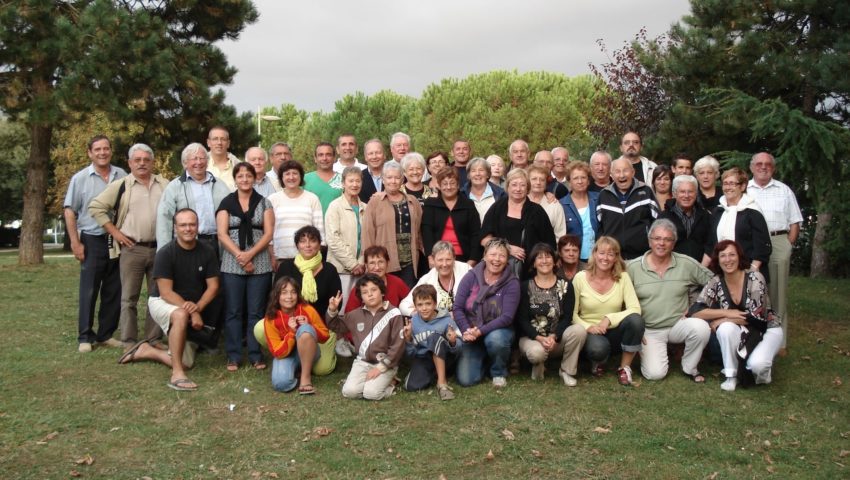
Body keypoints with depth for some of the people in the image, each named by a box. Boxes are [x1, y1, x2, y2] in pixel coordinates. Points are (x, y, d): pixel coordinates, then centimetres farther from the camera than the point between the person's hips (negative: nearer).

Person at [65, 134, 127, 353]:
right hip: (93, 241, -3)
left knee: (114, 292, 8)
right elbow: (69, 211, -1)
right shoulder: (80, 178, -1)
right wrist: (75, 243, -7)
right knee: (89, 291, 0)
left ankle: (106, 334, 18)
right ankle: (85, 337, 7)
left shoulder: (122, 176, 5)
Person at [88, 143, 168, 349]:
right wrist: (114, 232, -5)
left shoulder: (164, 185, 8)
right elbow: (96, 207, -1)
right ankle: (129, 342, 8)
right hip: (131, 249, -3)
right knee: (129, 297, 2)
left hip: (160, 248, 3)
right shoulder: (121, 185, 1)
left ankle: (154, 339, 18)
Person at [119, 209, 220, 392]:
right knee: (181, 315, -41)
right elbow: (166, 292, -21)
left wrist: (197, 307, -25)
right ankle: (176, 375, -36)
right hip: (162, 302, -4)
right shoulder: (165, 253, -19)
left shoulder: (207, 252, -10)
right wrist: (191, 311, -30)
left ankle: (146, 351, 21)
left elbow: (213, 286, -8)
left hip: (195, 307, 4)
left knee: (186, 362, -3)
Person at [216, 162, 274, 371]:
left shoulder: (264, 202, 8)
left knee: (256, 312, 2)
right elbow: (222, 234, -1)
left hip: (260, 264, 0)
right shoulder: (226, 203, 7)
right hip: (232, 265, 0)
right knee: (233, 312, 2)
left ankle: (256, 355, 9)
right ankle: (233, 356, 8)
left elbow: (268, 233, -1)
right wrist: (239, 255, -12)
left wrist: (250, 254, -13)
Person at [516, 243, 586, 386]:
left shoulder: (565, 285, 3)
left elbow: (567, 317, -5)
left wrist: (553, 337, -22)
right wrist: (540, 338, -21)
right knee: (537, 352, -37)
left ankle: (567, 371, -8)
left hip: (557, 338, 2)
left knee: (579, 330, -28)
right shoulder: (526, 286, -1)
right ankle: (538, 366, 3)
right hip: (532, 337, -2)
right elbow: (522, 320, -6)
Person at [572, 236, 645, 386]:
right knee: (598, 348, -38)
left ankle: (624, 367, -9)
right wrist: (588, 327, -21)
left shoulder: (622, 277, -4)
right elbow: (572, 313, -4)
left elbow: (635, 309, -14)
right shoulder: (580, 278, -7)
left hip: (614, 331, 2)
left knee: (636, 319, -30)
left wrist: (609, 319, -24)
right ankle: (598, 362, 4)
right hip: (590, 332, -2)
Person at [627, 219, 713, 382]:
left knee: (701, 327, -31)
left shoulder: (687, 263, -3)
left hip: (678, 325, 1)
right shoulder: (633, 267, -6)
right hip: (649, 330, -1)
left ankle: (690, 368, -3)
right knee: (655, 374, -18)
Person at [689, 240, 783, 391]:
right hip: (740, 333, 3)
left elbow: (756, 317, -25)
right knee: (725, 327, -32)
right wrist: (726, 313, -27)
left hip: (767, 329, -3)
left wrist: (719, 320, -21)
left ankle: (763, 367, 6)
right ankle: (731, 375, -11)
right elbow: (695, 311, -19)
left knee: (757, 365, -32)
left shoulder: (755, 278, -21)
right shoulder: (716, 283, -12)